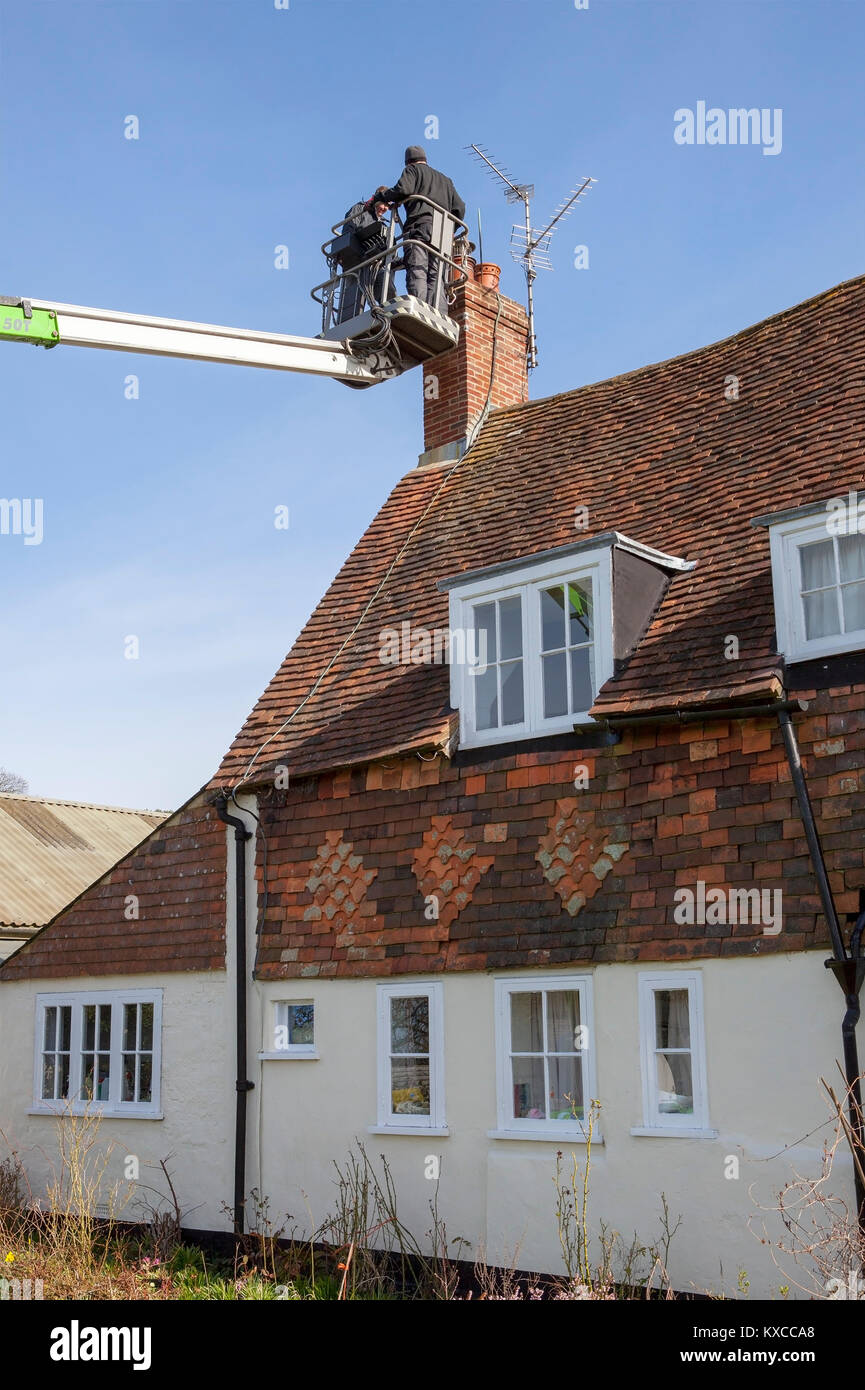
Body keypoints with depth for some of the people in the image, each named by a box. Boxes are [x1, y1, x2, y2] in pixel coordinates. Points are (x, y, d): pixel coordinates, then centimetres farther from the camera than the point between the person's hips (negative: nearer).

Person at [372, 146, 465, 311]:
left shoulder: (412, 170, 16)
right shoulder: (445, 179, 34)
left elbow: (403, 189, -5)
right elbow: (459, 207, 25)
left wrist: (382, 195, 10)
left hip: (420, 224, -5)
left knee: (417, 272, -19)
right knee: (435, 277, -3)